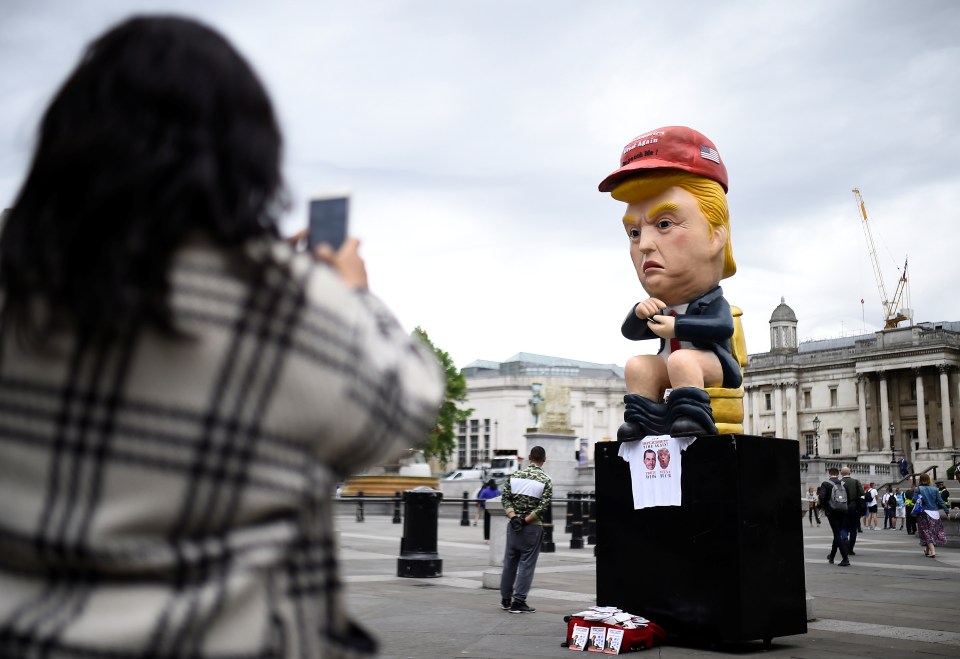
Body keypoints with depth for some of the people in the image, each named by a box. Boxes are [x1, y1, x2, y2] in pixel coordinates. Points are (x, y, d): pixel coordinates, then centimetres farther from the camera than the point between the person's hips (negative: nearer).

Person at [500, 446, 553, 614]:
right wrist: (526, 520, -11)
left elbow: (505, 497, -1)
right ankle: (518, 602, 1)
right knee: (526, 564, 2)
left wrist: (513, 516, -6)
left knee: (509, 562, 12)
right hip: (532, 527, -4)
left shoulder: (515, 474, 4)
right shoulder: (545, 480, -6)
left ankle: (505, 600, 21)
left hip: (513, 524, 4)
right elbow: (544, 506, -14)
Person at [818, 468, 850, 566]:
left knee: (837, 535, -4)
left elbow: (822, 497, -17)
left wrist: (823, 507, 1)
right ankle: (832, 556, 31)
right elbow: (849, 498, 1)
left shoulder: (825, 484, -6)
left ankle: (845, 558, -16)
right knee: (837, 534, 18)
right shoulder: (843, 484, 5)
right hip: (842, 512, 5)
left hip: (832, 512, -4)